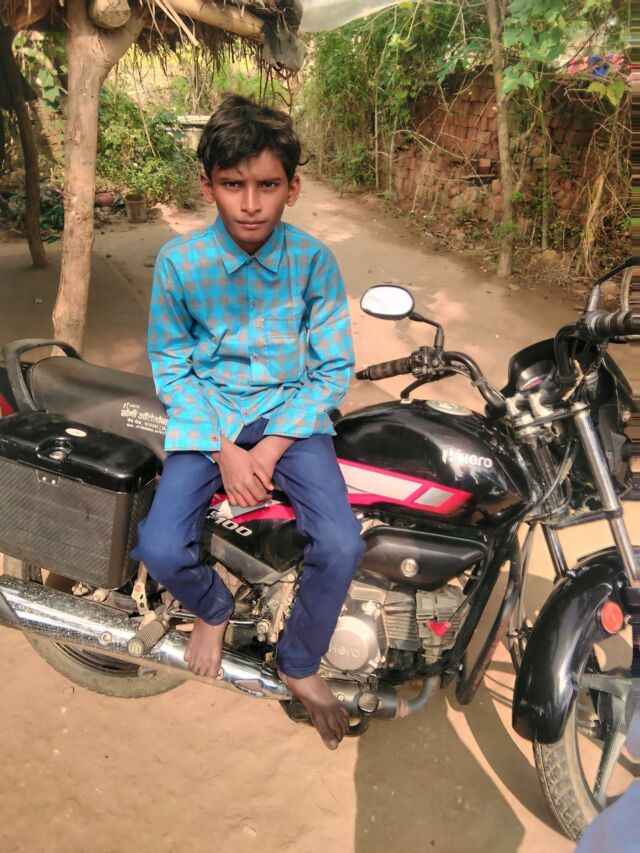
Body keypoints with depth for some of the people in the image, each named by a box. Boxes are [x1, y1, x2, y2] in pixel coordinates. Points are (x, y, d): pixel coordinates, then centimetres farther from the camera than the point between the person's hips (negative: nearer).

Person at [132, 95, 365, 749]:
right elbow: (170, 365, -1)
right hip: (206, 413, 1)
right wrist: (224, 450, -14)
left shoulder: (313, 260, -7)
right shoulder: (179, 261, -7)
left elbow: (333, 367, -3)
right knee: (161, 551, -21)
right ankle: (213, 607, 18)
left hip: (293, 412, 0)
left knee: (342, 546, -21)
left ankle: (299, 664, 10)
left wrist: (271, 449, -14)